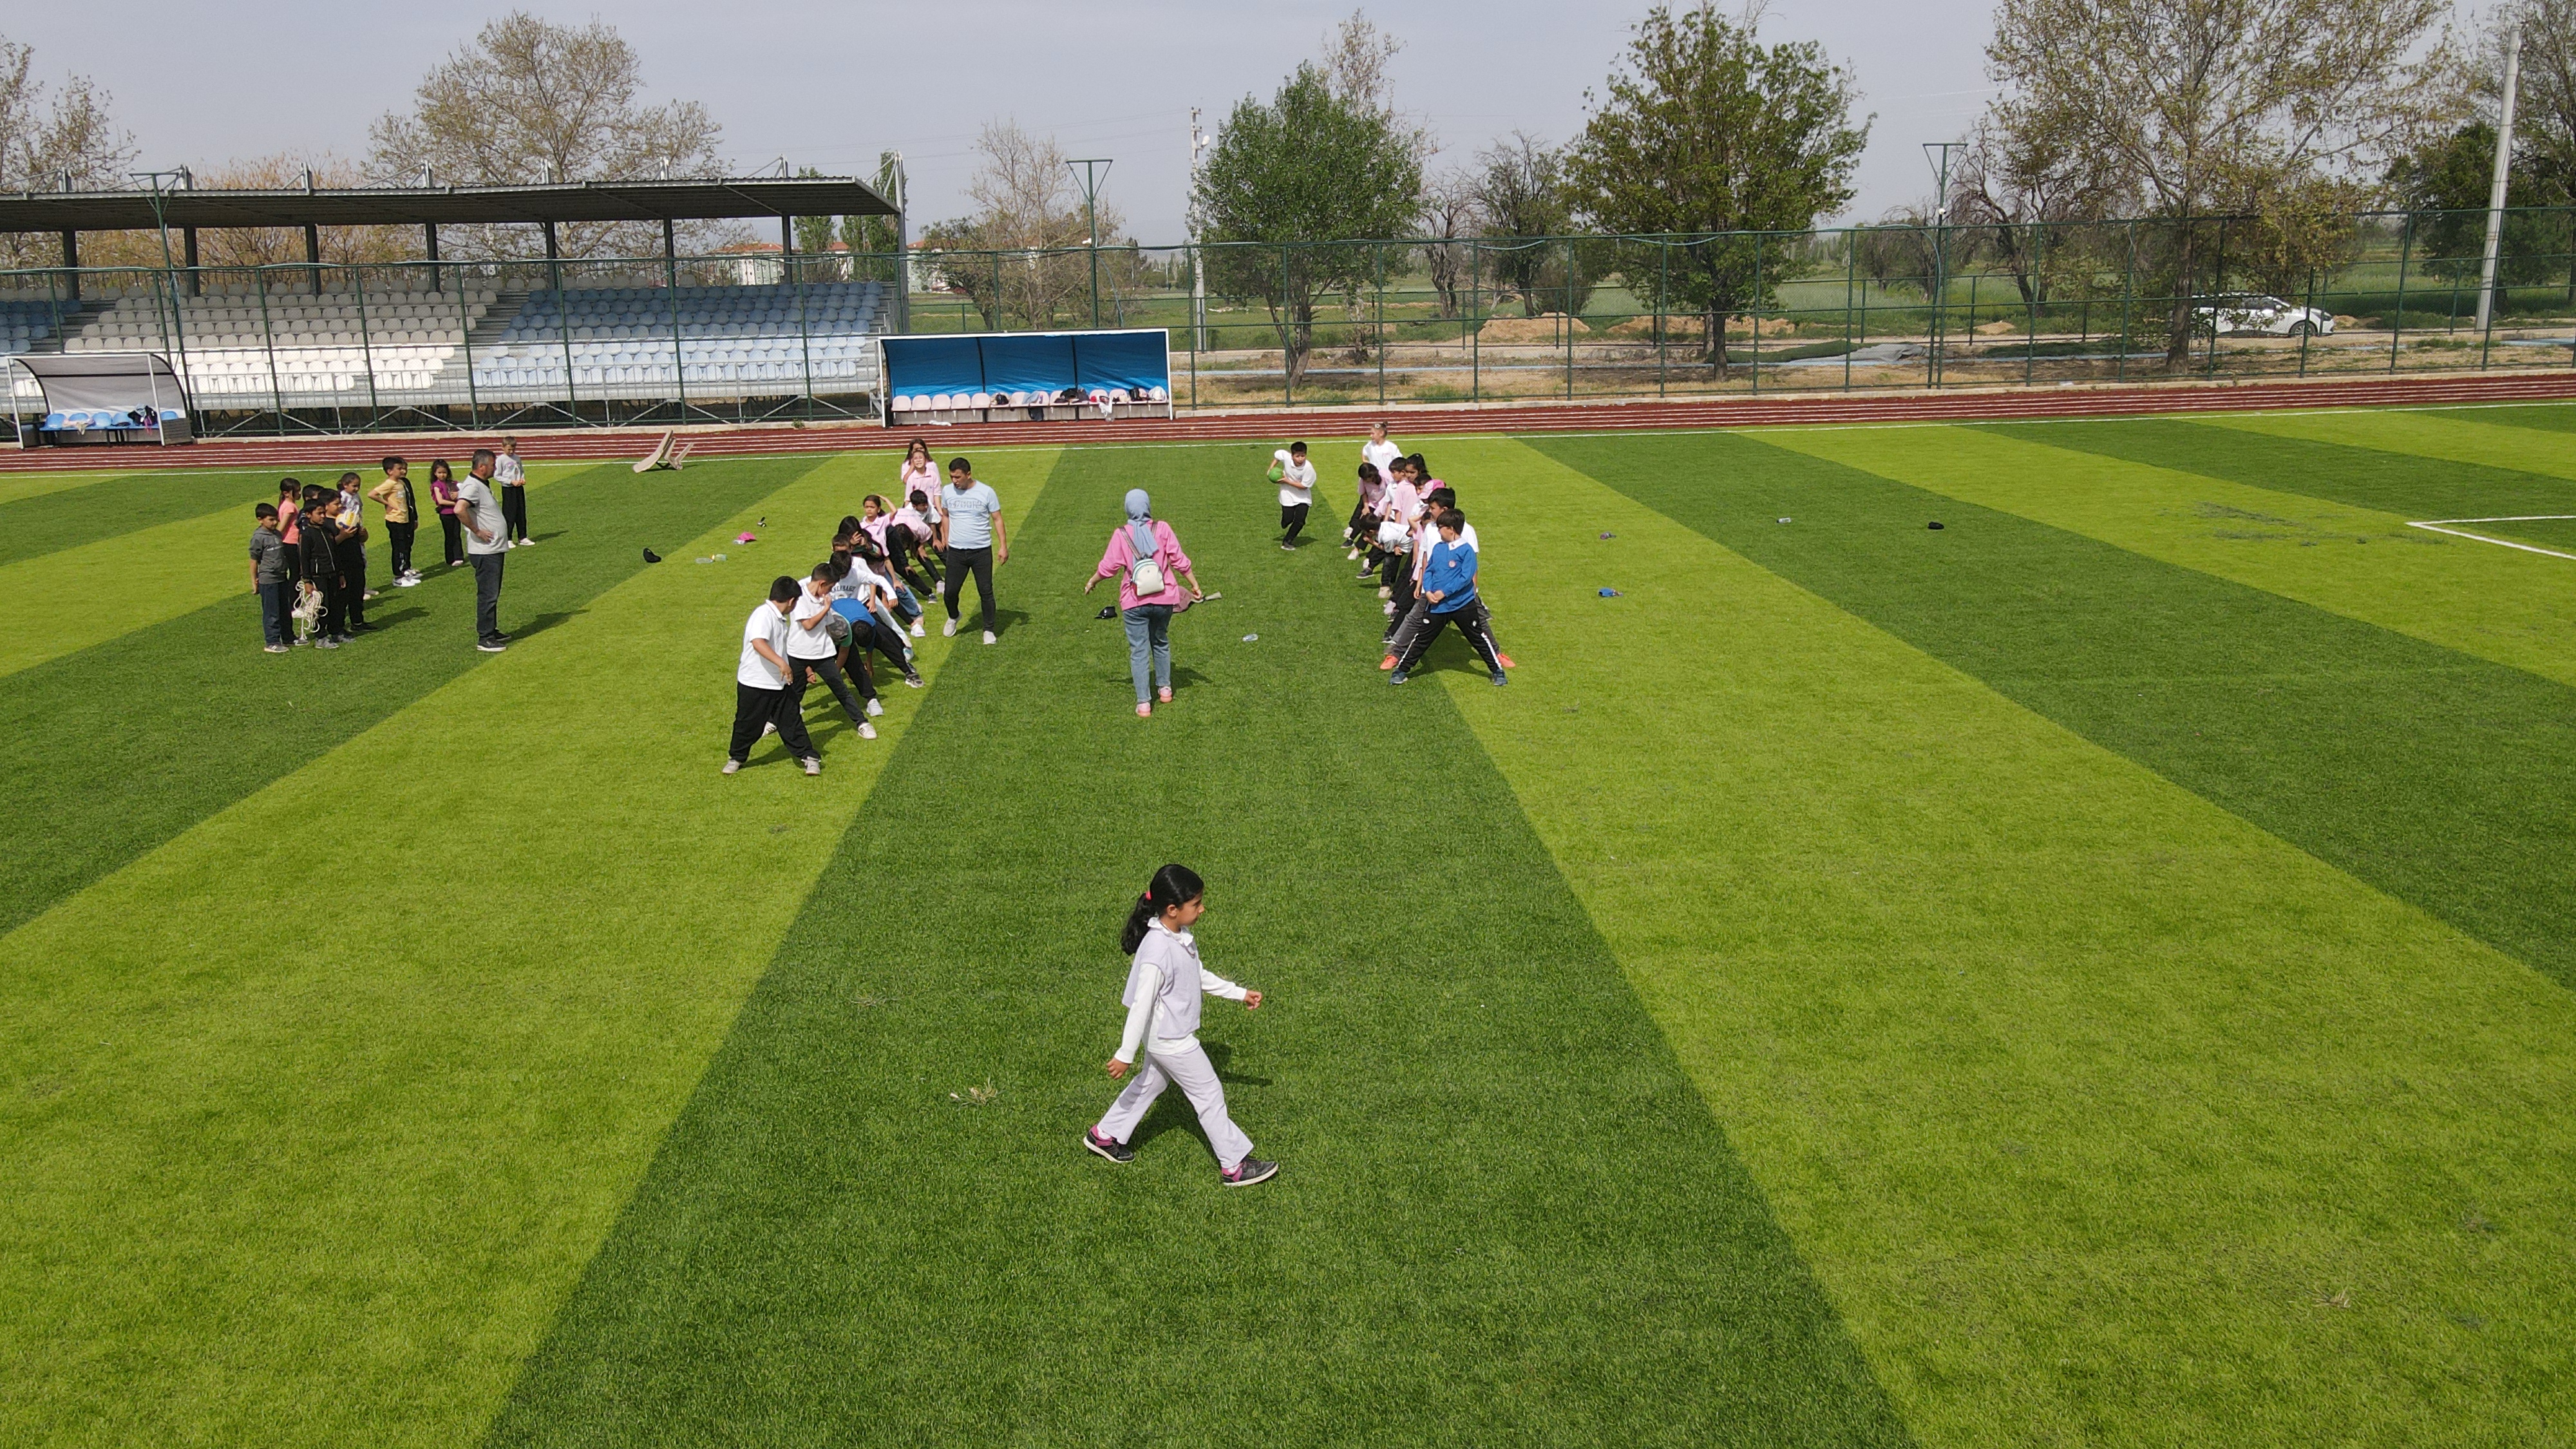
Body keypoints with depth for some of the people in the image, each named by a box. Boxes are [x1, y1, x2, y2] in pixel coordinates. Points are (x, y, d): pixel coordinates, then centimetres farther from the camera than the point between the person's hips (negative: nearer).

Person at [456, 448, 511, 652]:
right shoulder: (472, 486, -18)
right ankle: (484, 639, -1)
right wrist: (477, 531, -23)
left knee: (493, 594, 18)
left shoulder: (483, 484, 13)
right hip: (484, 551, -10)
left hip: (495, 550, 10)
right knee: (488, 595, -6)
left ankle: (492, 631, 29)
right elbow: (459, 510, -34)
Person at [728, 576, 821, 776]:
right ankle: (736, 758, 26)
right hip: (754, 684, -8)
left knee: (791, 720, 7)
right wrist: (781, 662, -43)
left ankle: (809, 757, 11)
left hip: (778, 683, 8)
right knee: (748, 724, 7)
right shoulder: (763, 615, -20)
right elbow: (758, 642, -36)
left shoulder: (779, 618, 10)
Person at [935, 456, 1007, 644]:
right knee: (951, 591, 5)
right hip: (955, 551, 2)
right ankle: (953, 617, 35)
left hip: (982, 551, -2)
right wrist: (946, 538, 13)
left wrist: (1003, 546, -6)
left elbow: (997, 519, -2)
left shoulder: (986, 492, -8)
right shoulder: (947, 491, 0)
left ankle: (988, 630, 15)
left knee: (986, 592, 2)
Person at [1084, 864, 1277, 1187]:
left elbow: (1200, 976, 15)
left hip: (1166, 1037, 9)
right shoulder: (1158, 951, -31)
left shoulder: (1182, 937, -2)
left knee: (1150, 1084, 25)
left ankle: (1106, 1135, 41)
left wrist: (1240, 993, 17)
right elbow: (1141, 1005, -27)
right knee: (1209, 1095, 3)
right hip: (1171, 1041, -9)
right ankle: (1234, 1166, 15)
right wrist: (1125, 1055, -22)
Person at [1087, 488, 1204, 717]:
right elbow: (1179, 560, -3)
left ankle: (1143, 703, 2)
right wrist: (1195, 586, 7)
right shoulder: (1162, 528, -4)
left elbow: (1109, 567, -4)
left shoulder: (1121, 534, -7)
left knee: (1138, 651, 4)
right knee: (1161, 643, 24)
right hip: (1164, 598, 2)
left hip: (1134, 602, -2)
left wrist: (1091, 582, 15)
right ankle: (1165, 688, 36)